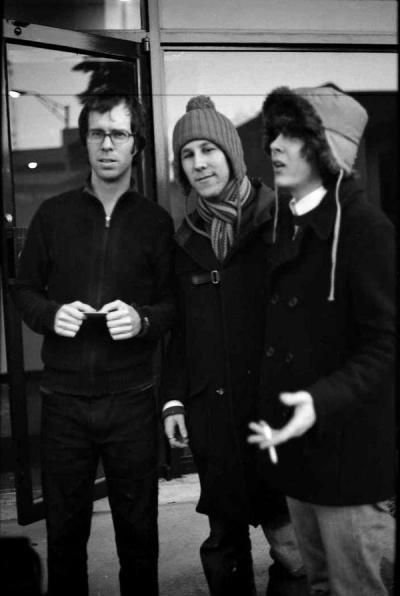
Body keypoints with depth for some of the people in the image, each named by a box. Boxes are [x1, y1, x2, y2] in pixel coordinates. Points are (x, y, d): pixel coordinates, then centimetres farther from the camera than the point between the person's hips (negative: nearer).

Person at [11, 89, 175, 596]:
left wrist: (143, 320, -18)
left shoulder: (155, 222, 1)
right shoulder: (52, 215, 4)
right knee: (64, 530, 14)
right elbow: (24, 289, 10)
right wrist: (51, 315, -10)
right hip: (63, 400, 1)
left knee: (138, 528, 12)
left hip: (131, 401, -1)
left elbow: (173, 304, 2)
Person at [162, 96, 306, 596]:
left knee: (286, 533, 4)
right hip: (210, 409, 4)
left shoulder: (275, 222, -4)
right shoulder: (188, 238, 11)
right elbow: (180, 329, 13)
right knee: (224, 538, 14)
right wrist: (174, 400, 8)